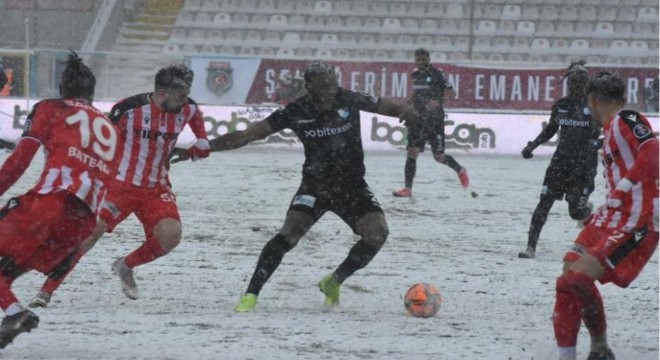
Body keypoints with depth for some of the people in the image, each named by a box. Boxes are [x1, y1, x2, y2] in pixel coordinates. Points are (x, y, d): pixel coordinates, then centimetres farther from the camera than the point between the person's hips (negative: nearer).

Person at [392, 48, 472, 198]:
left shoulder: (437, 74, -7)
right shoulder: (415, 75, 11)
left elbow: (451, 92, -12)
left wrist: (438, 101, -29)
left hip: (435, 120, -5)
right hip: (417, 118, 5)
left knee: (439, 157, 1)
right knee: (412, 153, -8)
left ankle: (461, 171, 29)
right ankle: (407, 189, -8)